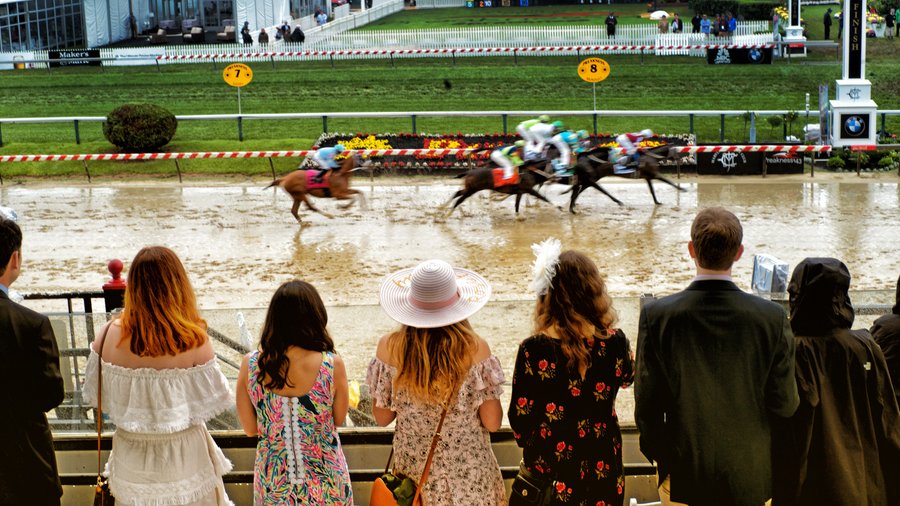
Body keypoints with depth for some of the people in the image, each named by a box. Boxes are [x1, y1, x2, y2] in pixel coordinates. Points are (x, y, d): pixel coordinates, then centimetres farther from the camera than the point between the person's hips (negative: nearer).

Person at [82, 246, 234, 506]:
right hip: (183, 456, -2)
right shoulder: (193, 342, -23)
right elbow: (216, 399, -12)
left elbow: (93, 393, -2)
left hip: (131, 455, 2)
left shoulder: (109, 335, -15)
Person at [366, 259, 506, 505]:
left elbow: (382, 417, -3)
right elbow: (492, 422, -12)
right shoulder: (475, 349, -18)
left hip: (414, 467, 2)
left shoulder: (390, 348, -13)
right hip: (468, 472, -1)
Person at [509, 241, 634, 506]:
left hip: (550, 470, -2)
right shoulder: (614, 341, -15)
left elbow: (520, 417, -12)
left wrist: (527, 443, 8)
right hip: (602, 466, 2)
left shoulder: (533, 350, -23)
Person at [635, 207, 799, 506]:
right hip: (750, 479, 1)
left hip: (683, 476, 0)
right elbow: (785, 405, -7)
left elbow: (647, 404, -8)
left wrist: (659, 458, 8)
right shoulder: (772, 317, -12)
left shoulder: (656, 315, -13)